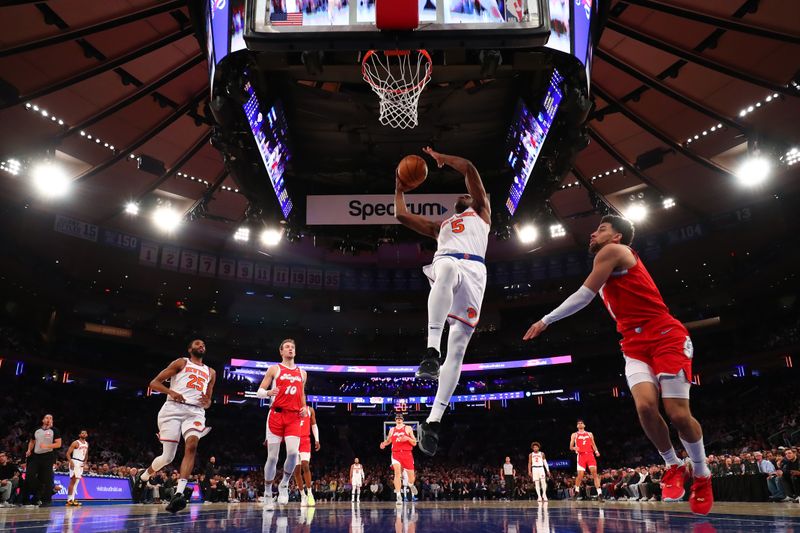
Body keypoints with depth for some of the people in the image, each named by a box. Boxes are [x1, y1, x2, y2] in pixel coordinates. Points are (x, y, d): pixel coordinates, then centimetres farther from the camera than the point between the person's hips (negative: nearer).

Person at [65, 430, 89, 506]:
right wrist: (70, 461, -25)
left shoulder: (87, 444, 14)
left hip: (81, 463, 8)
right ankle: (69, 500, -11)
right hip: (75, 462, -8)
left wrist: (85, 463, 9)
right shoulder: (76, 443, -9)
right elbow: (68, 453, -13)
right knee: (73, 480, -12)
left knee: (76, 481, 10)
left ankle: (71, 499, 16)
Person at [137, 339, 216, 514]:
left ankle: (178, 494, -34)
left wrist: (207, 402, 3)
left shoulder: (210, 372, 22)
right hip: (174, 408, -2)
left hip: (196, 411, 3)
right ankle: (146, 474, 33)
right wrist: (171, 392, -14)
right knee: (168, 457, -1)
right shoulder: (181, 362, 10)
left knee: (192, 446, -26)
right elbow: (154, 383, 4)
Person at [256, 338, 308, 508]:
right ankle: (268, 494, 16)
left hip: (294, 417, 2)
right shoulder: (274, 369, 5)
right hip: (276, 415, -2)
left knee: (293, 452, -17)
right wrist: (268, 392, -19)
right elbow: (259, 391, 4)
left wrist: (304, 408, 9)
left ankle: (284, 485, 7)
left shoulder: (302, 372, 17)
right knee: (272, 457, -1)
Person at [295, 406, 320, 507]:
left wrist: (317, 440, 0)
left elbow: (314, 425, 11)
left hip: (305, 441, -1)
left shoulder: (310, 410, 7)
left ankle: (309, 494, -12)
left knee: (305, 465, -19)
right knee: (296, 469, 0)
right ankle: (303, 496, 10)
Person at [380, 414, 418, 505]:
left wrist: (408, 438, -18)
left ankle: (411, 485, 40)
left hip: (407, 454, -1)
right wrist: (384, 444, 2)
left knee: (411, 475, 2)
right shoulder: (392, 430, 12)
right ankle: (398, 496, -16)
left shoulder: (408, 428, 3)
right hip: (396, 453, 1)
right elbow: (388, 440, 24)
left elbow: (414, 443, 2)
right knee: (397, 473, -17)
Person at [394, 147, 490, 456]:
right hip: (445, 265, 1)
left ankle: (434, 421, -15)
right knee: (448, 268, -41)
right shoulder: (440, 226, 42)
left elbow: (469, 169, 25)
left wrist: (441, 158, 36)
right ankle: (432, 352, -52)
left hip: (473, 271, -1)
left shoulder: (481, 212, 33)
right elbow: (402, 215, 40)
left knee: (457, 348, -12)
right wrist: (400, 187, 48)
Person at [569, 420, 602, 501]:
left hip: (590, 454, 1)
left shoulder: (590, 434, 17)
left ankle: (599, 493, -12)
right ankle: (576, 491, 13)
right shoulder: (574, 435, 12)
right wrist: (574, 448, -15)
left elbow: (593, 445, 15)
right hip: (581, 455, -1)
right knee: (580, 475, -6)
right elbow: (571, 447, 9)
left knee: (594, 473, -10)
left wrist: (596, 451, -5)